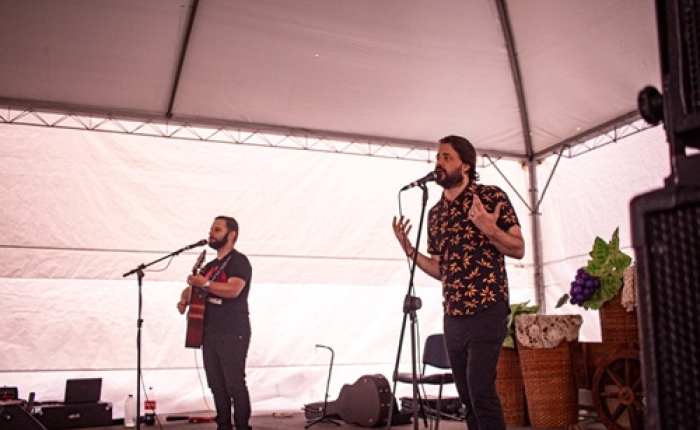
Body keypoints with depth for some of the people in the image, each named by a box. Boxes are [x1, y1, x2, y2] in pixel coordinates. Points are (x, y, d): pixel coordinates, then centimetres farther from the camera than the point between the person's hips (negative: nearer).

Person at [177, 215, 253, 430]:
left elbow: (233, 290, -22)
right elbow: (193, 287, 26)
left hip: (233, 335, -8)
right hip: (209, 334, 8)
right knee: (216, 385, 8)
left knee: (235, 384, -7)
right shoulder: (210, 266, 20)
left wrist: (205, 284, -21)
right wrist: (184, 299, 4)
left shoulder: (239, 261, -7)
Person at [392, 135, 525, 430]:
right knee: (467, 397, 9)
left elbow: (518, 249, -3)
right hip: (452, 317, 6)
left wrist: (490, 230, -21)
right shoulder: (435, 213, 14)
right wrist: (410, 250, 4)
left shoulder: (491, 196, -3)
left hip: (486, 311, -6)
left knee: (481, 392, -13)